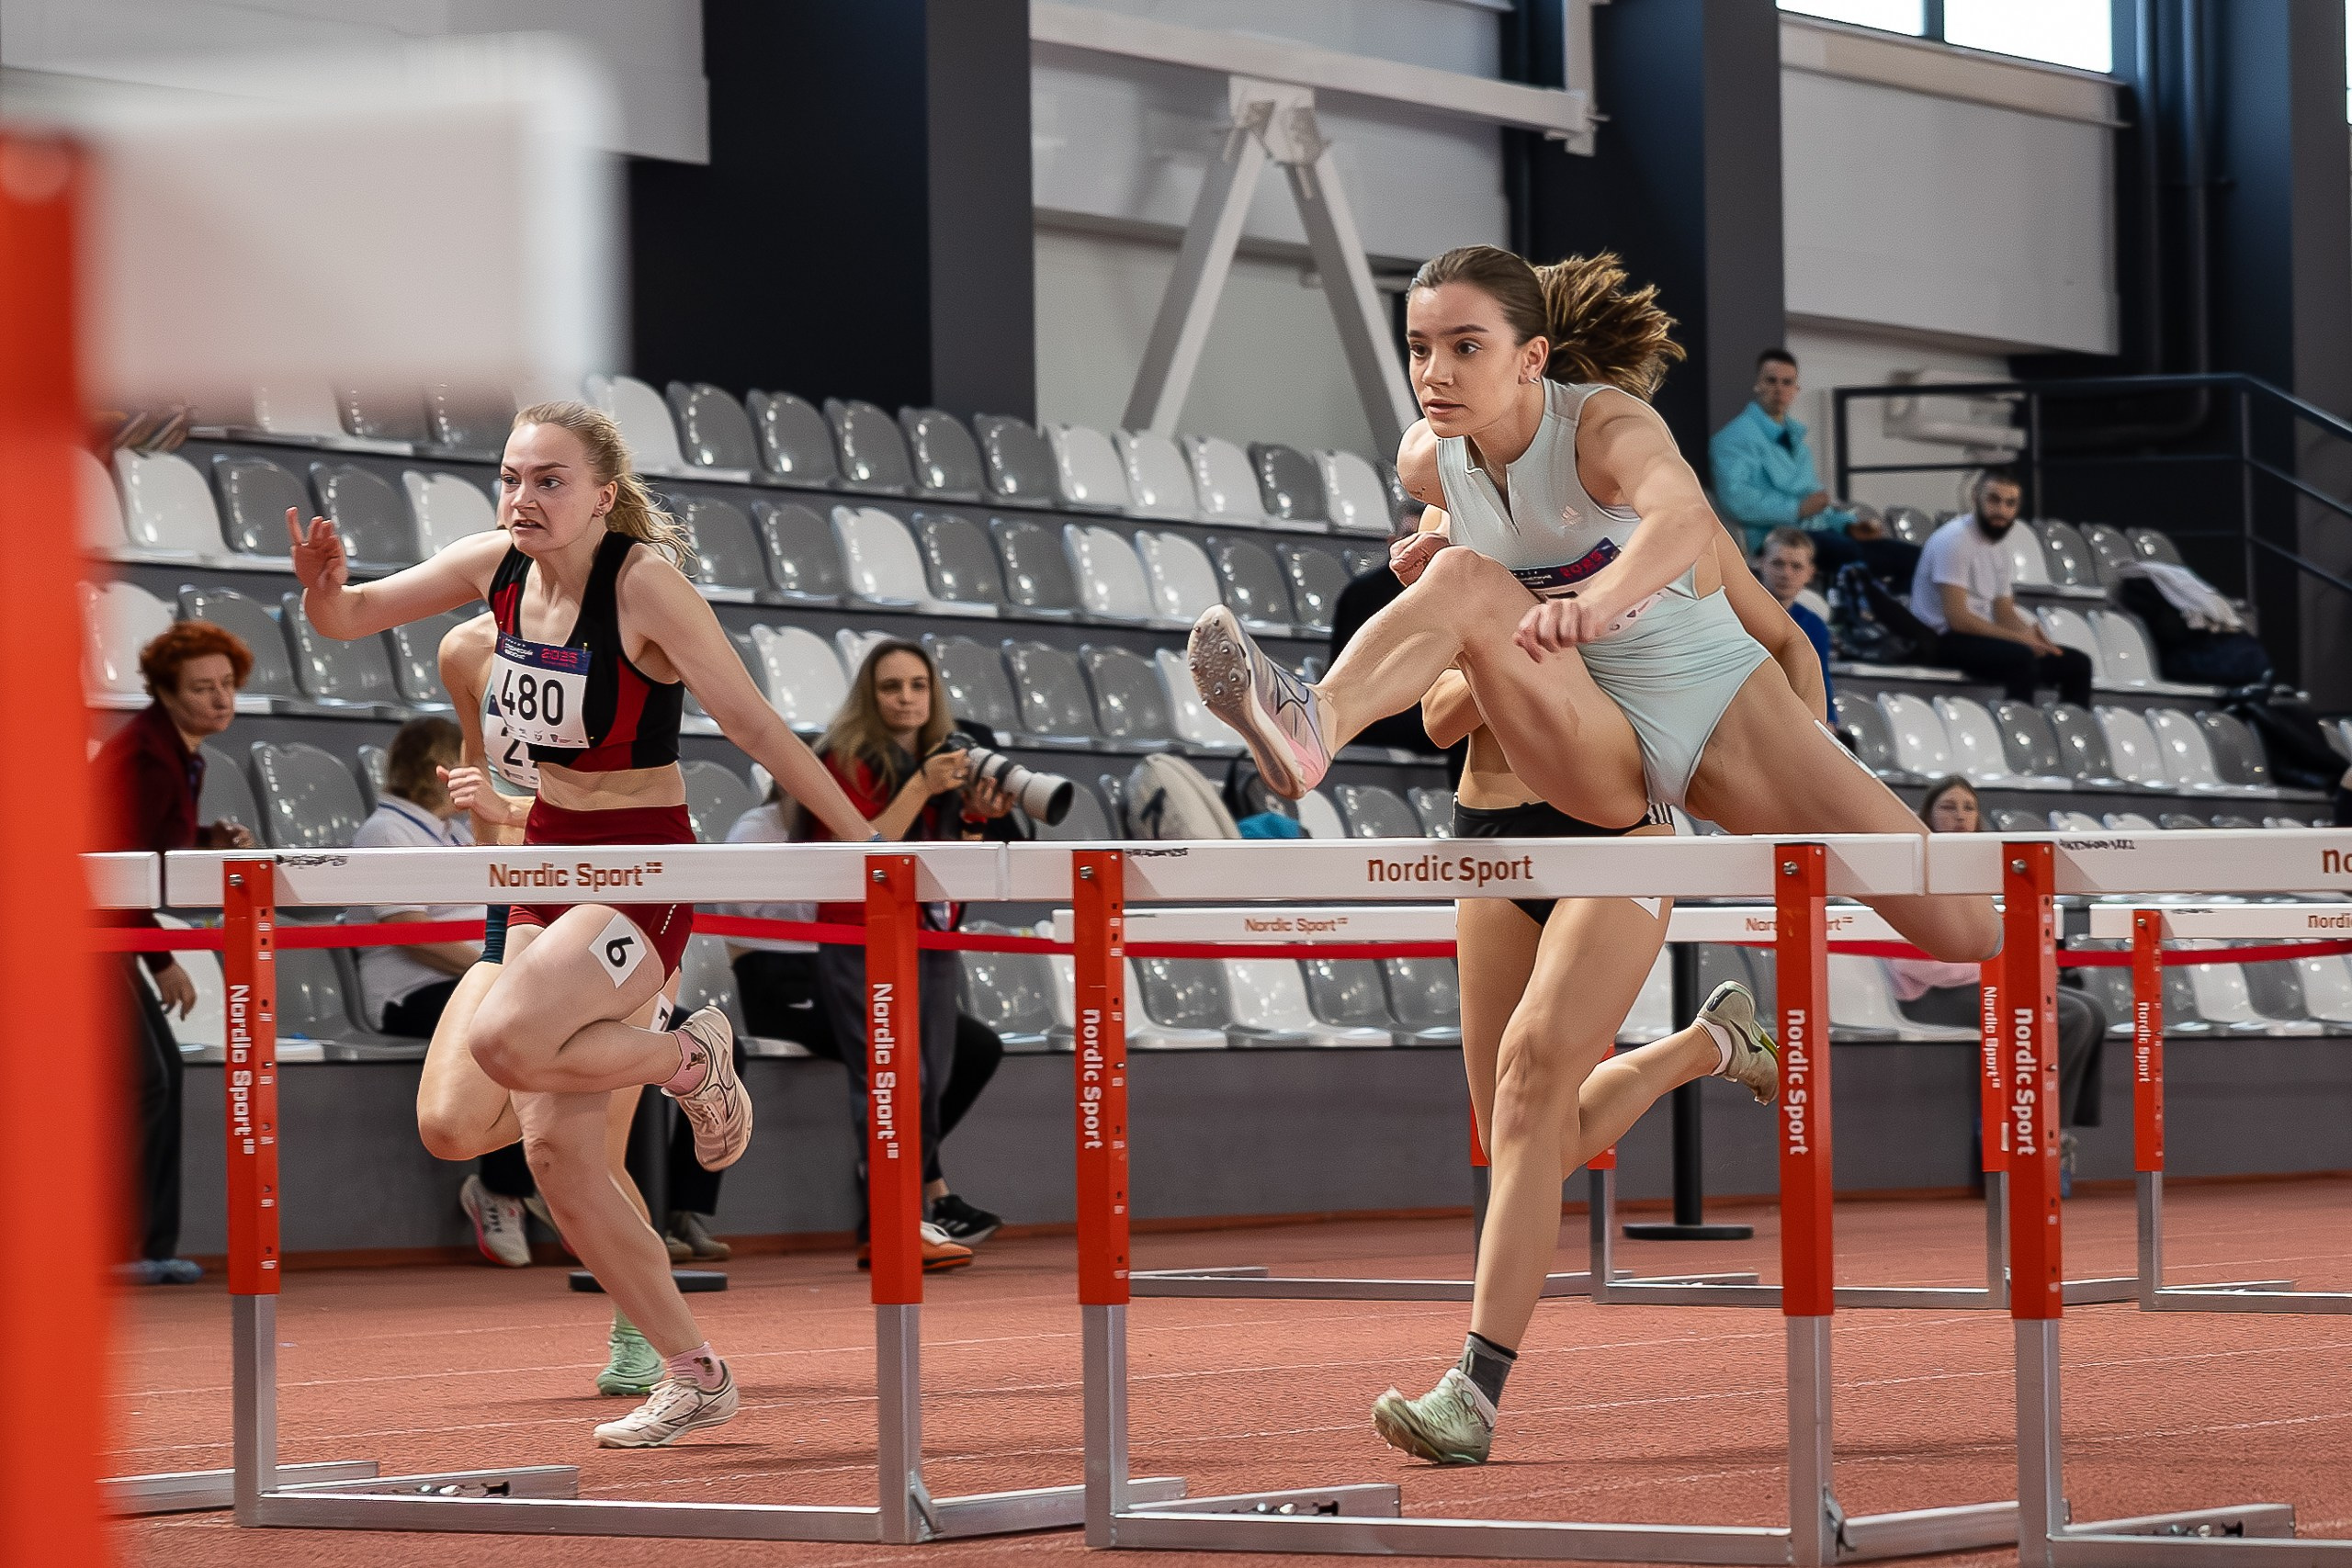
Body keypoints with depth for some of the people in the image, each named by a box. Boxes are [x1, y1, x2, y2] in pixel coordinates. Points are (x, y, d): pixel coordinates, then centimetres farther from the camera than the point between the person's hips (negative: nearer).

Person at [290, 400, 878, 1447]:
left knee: (503, 1040, -31)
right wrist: (323, 586, -14)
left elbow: (751, 723, -17)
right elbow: (346, 619, 10)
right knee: (556, 1151, 4)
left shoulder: (644, 582, -18)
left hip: (646, 870, -7)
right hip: (549, 860, 7)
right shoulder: (497, 567, 1)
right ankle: (694, 1377, 17)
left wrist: (864, 842, -19)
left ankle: (691, 1058, -1)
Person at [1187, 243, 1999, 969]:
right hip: (1598, 750, 2)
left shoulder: (1606, 426, -21)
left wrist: (1596, 600, -66)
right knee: (1461, 578, -28)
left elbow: (1683, 517, -45)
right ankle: (1314, 727, -53)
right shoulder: (1428, 460, -6)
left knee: (1963, 930, -14)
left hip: (1720, 702, -2)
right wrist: (1439, 545, -4)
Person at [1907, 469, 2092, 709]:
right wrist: (2020, 637, -21)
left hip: (1981, 636, 9)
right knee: (2020, 657, -36)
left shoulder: (1999, 544, 13)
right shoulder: (1955, 539, -15)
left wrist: (2029, 633, -9)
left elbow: (2004, 612, 15)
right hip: (1945, 642, -9)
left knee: (2077, 663, 2)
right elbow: (1957, 618, -22)